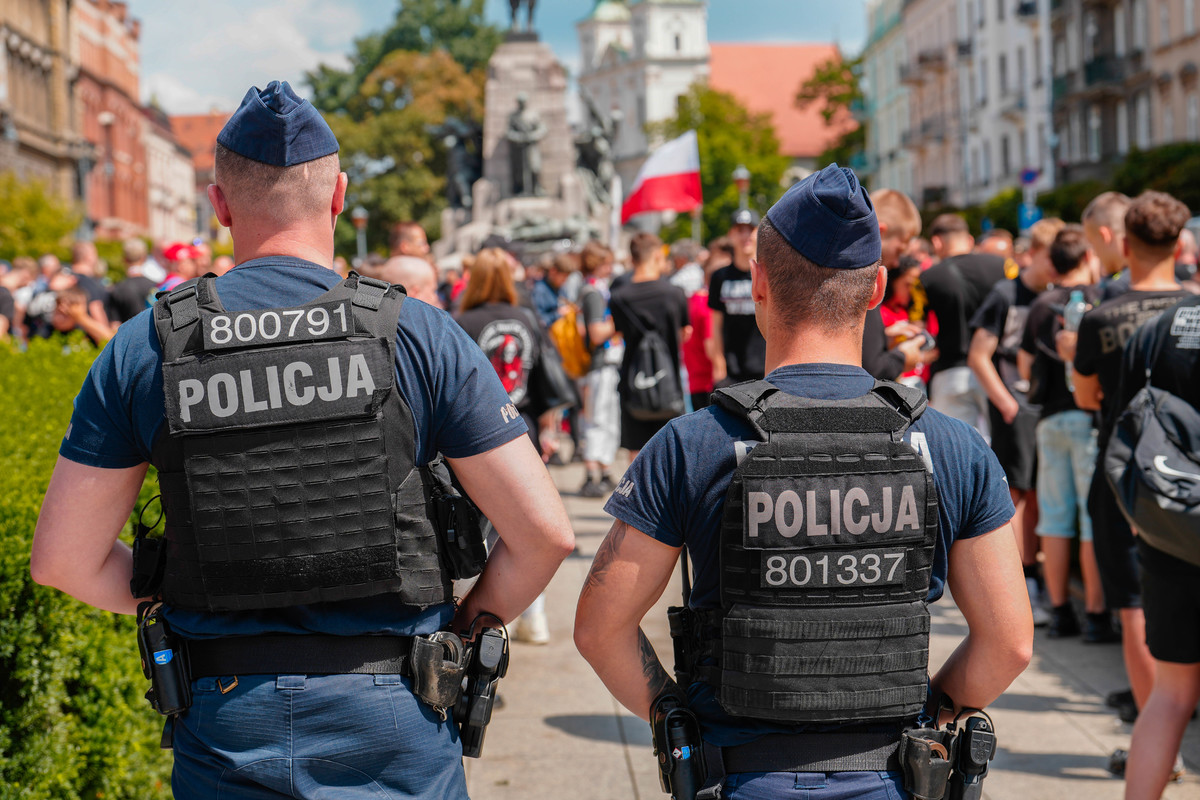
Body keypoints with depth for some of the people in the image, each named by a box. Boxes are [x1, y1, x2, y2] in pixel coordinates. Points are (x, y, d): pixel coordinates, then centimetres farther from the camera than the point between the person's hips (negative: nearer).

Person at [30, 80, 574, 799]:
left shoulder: (145, 347, -1)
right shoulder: (418, 335, -5)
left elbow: (63, 558, 2)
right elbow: (545, 533, -7)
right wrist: (464, 626, 9)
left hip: (227, 720, 1)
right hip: (392, 719, -1)